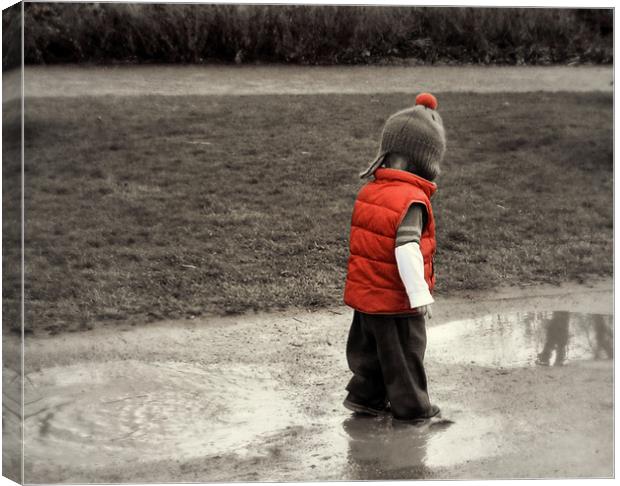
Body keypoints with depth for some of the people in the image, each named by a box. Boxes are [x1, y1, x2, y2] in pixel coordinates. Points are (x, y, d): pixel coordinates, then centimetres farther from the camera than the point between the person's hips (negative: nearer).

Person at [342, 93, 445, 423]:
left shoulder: (368, 191, 2)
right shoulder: (412, 200, -22)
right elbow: (406, 248, -30)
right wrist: (419, 294, -25)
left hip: (364, 293, 7)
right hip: (395, 299, -7)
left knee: (371, 347, 22)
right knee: (405, 352, 9)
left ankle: (366, 396, 30)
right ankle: (411, 406, 22)